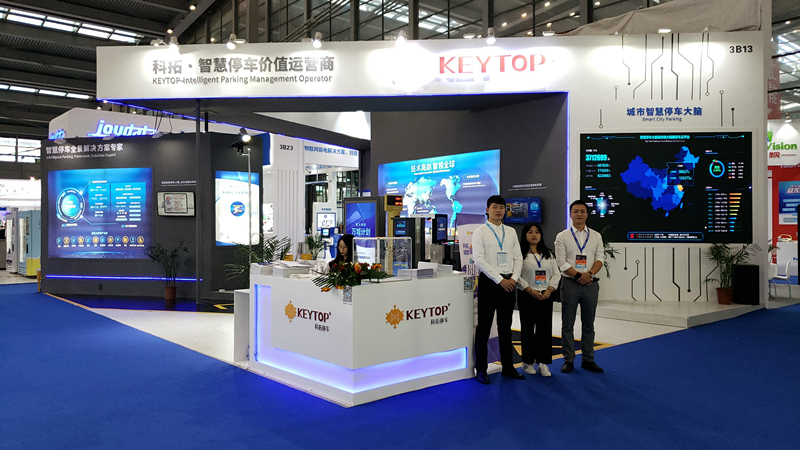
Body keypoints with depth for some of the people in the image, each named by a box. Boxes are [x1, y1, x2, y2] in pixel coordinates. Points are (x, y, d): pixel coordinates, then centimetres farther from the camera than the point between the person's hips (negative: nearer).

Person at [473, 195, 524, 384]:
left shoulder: (511, 232, 12)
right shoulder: (480, 231, -4)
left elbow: (518, 257, 10)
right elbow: (479, 259, -12)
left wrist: (513, 278, -6)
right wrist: (500, 280, -16)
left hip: (509, 282, 5)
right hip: (489, 282, -5)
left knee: (506, 327, 13)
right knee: (484, 326, 1)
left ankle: (508, 367, 23)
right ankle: (481, 369, 11)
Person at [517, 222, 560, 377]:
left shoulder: (549, 254, 13)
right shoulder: (520, 253, -2)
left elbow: (556, 274, 9)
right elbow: (516, 275, -10)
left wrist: (549, 290, -7)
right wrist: (531, 291, -16)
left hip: (546, 296, 4)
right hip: (527, 296, -4)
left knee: (545, 329, 3)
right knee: (528, 329, 2)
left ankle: (543, 362, 10)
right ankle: (528, 362, 13)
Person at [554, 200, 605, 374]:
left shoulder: (596, 236, 10)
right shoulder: (562, 237, 1)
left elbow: (600, 258, 3)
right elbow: (561, 262, -4)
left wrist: (589, 273, -14)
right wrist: (578, 275, -12)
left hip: (590, 284, 3)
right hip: (570, 283, -2)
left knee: (589, 324, 9)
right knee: (567, 325, 2)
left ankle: (588, 359, 19)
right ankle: (568, 360, 10)